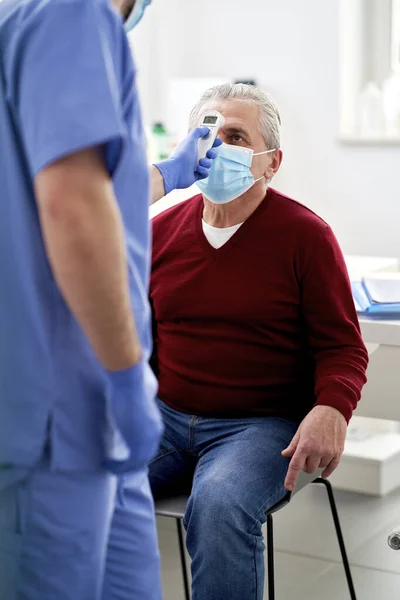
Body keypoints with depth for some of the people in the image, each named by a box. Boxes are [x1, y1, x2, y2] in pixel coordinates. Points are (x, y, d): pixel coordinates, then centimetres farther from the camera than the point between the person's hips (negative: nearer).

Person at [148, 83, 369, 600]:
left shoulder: (306, 235, -4)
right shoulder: (160, 231, 8)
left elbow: (342, 347, -2)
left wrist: (331, 409, -22)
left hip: (258, 425, -4)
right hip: (163, 417, 4)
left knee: (218, 504, -34)